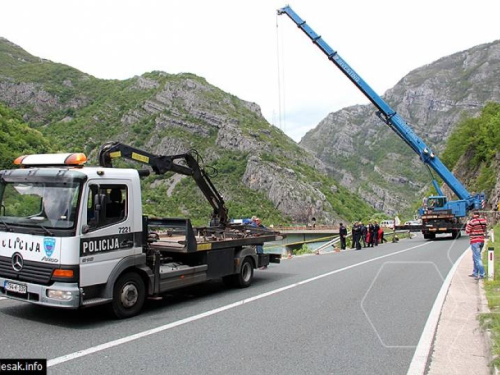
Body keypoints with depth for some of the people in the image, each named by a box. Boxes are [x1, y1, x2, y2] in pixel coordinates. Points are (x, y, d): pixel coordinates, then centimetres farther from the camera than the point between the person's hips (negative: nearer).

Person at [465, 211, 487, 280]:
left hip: (475, 242, -7)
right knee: (475, 257, 19)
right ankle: (475, 273, 26)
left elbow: (467, 231, -6)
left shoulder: (472, 222, -14)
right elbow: (484, 230, 16)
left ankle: (482, 274, -12)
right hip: (482, 240, 7)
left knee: (477, 258, -7)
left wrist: (467, 224, 8)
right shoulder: (483, 221, 4)